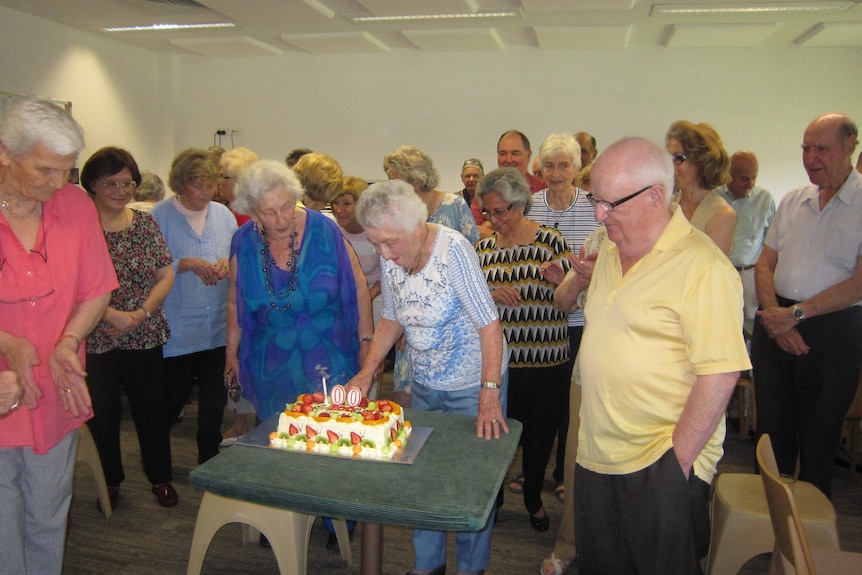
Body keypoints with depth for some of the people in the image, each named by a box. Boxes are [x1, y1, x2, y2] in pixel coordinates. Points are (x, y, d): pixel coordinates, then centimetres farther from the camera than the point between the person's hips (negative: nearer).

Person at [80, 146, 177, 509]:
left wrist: (143, 312, -10)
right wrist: (112, 315, -18)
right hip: (95, 341, -2)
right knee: (102, 414, 10)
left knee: (151, 410, 11)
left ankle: (160, 477, 30)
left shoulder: (145, 223, 4)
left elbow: (166, 276, 4)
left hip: (145, 338, 2)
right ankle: (110, 481, 31)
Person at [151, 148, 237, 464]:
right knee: (173, 397, 9)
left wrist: (229, 263, -10)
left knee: (214, 397, 11)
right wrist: (187, 264, -20)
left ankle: (209, 458, 31)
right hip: (177, 329, -3)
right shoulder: (160, 215, -6)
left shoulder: (223, 214, 7)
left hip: (217, 328, 4)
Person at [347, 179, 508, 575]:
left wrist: (490, 394, -29)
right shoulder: (390, 258, -5)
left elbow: (489, 323, -24)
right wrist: (367, 370, -3)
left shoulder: (452, 249, -23)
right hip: (423, 387, 6)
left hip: (472, 389, -6)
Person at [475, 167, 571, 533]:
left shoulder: (550, 241, -3)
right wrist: (491, 295, -12)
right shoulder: (483, 248, 7)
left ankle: (534, 499, 38)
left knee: (539, 435, 12)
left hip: (546, 363, -2)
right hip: (496, 360, 2)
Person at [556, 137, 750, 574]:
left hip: (660, 464, -7)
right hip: (596, 454, 7)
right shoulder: (605, 246, 7)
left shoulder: (703, 267, -19)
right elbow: (563, 303, 23)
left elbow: (719, 374, -22)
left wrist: (678, 460, -19)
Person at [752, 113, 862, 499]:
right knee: (771, 426, 13)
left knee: (818, 437, 7)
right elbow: (765, 264, 9)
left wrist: (796, 314, -15)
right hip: (775, 326, 5)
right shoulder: (793, 200, 11)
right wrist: (773, 314, -6)